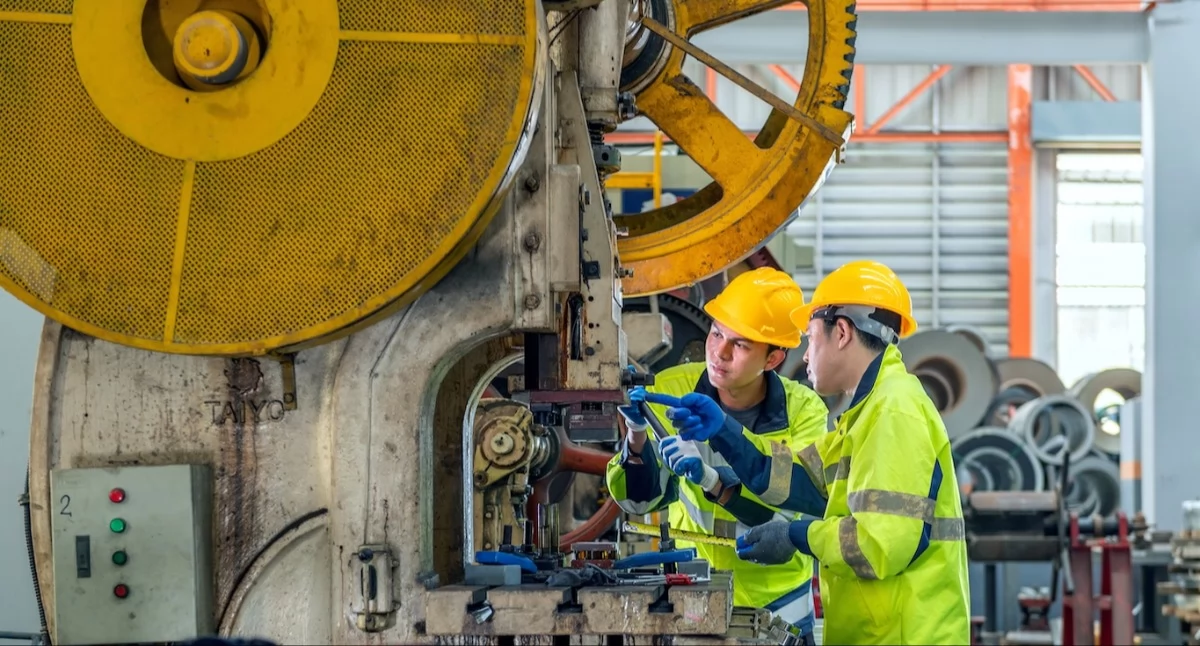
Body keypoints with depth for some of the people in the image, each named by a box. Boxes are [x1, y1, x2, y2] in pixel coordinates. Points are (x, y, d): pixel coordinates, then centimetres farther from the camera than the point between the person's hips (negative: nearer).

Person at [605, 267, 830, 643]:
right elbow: (638, 500, -14)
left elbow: (789, 513, -25)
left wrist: (709, 479, -38)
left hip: (776, 602, 0)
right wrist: (636, 433, -32)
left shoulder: (804, 412, -14)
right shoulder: (670, 391, -12)